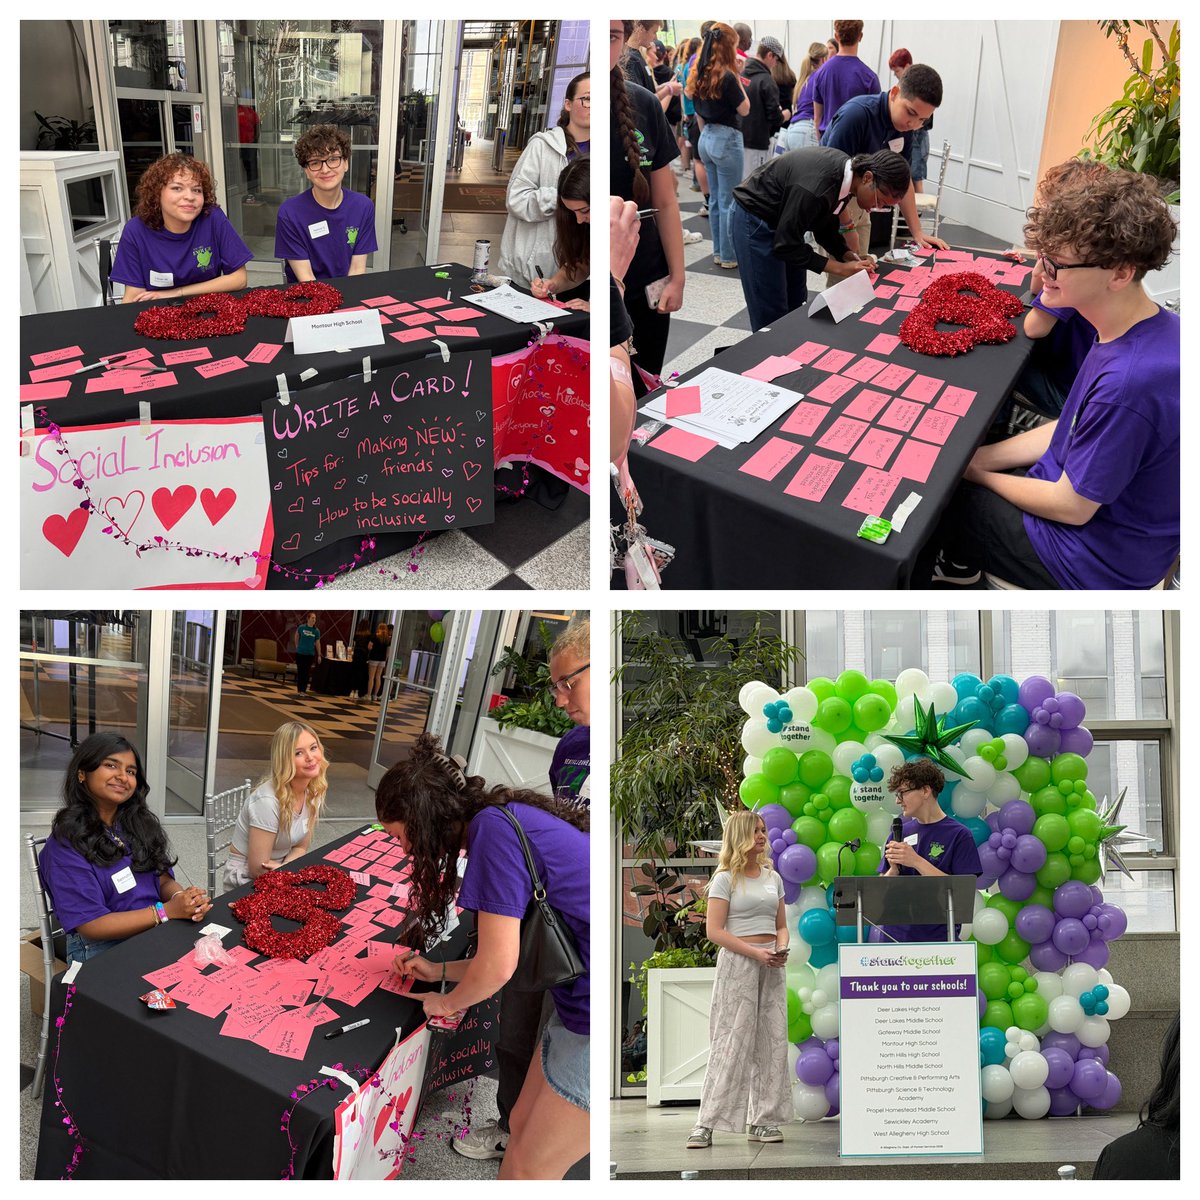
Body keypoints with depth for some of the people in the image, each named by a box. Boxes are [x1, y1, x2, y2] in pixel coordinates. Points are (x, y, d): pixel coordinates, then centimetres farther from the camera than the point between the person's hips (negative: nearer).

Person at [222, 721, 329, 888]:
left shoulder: (315, 791, -6)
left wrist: (283, 868, -17)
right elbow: (258, 869, -20)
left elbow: (300, 847, 3)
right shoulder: (268, 801, -26)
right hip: (247, 880, -7)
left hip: (282, 871, 7)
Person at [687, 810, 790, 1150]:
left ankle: (762, 1121, 14)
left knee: (772, 1042, 5)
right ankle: (706, 1124, -3)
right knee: (730, 1043, -7)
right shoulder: (725, 879, -4)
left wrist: (782, 950, -4)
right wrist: (755, 953, -17)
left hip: (771, 967, 6)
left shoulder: (773, 877, 13)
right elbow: (715, 931, -10)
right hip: (737, 964, -6)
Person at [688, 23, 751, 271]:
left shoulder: (700, 75, 5)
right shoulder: (726, 76, -18)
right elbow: (744, 109, -9)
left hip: (706, 139, 8)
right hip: (727, 140, -8)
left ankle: (718, 251, 22)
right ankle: (729, 257, 4)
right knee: (729, 202, -1)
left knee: (715, 199, 15)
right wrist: (737, 78, -7)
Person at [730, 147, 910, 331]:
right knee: (772, 315, -7)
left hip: (784, 218, 9)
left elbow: (825, 224, 5)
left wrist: (847, 254, -10)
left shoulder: (847, 170, -9)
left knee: (795, 303, 12)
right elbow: (786, 245, -28)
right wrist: (839, 268, -26)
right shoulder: (815, 188, -36)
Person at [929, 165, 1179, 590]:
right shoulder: (1159, 327, -5)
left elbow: (1071, 506, -24)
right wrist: (978, 456, 1)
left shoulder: (1128, 383, -36)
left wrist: (976, 472, -8)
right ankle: (959, 561, 35)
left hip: (1093, 563, -8)